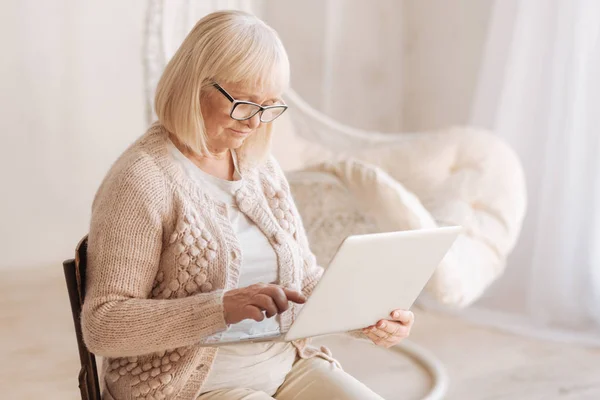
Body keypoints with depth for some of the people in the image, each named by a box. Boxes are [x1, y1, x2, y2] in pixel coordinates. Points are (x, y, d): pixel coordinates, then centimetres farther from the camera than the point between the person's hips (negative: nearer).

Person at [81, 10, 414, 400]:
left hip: (285, 361, 7)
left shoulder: (262, 166, 9)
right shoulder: (142, 178, -13)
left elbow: (307, 280, 16)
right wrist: (223, 307, -28)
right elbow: (101, 325, -16)